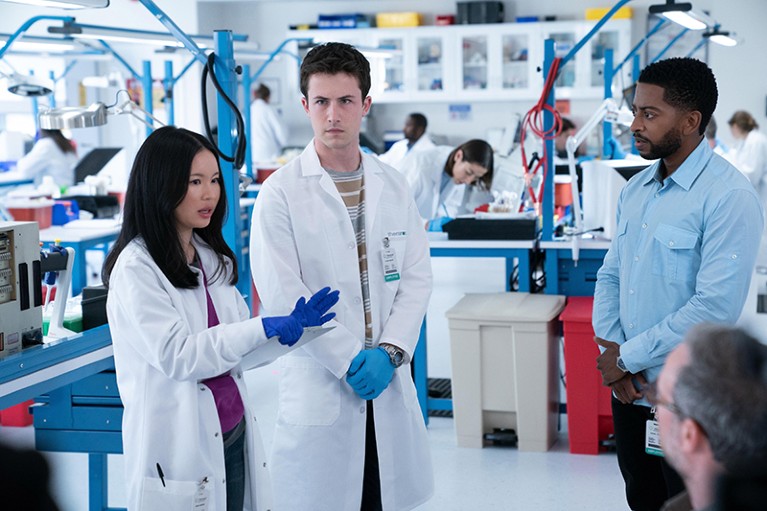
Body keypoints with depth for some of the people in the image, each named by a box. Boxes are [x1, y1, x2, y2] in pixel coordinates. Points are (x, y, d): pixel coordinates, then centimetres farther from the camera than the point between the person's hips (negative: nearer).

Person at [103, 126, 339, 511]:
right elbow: (176, 356, -19)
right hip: (183, 446, -7)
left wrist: (293, 326, -5)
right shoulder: (136, 268, -12)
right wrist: (267, 328, -19)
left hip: (234, 434, 7)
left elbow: (235, 351, 11)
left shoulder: (212, 257, 10)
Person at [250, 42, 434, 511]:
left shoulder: (394, 186, 8)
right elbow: (282, 294, -11)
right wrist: (351, 361, -13)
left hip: (389, 383, 4)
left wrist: (389, 352, -8)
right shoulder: (281, 193, -5)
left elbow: (417, 278, 6)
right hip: (319, 388, -4)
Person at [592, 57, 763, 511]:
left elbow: (715, 308, -23)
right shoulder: (637, 189, 8)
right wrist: (611, 353, -5)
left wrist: (627, 357, -16)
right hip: (629, 389, 7)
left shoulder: (729, 197, -16)